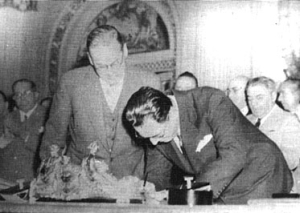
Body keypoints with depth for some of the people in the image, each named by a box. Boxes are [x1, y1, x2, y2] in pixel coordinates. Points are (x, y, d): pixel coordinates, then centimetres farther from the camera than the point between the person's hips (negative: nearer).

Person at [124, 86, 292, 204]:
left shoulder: (211, 102, -27)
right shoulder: (153, 125, -8)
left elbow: (234, 154, -37)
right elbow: (156, 172, 3)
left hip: (259, 182, -5)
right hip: (220, 194, 6)